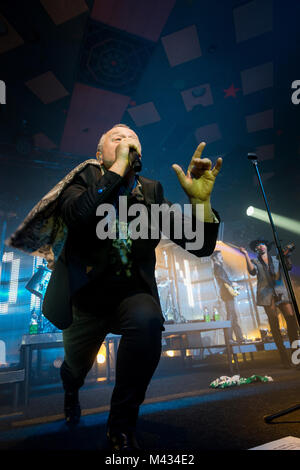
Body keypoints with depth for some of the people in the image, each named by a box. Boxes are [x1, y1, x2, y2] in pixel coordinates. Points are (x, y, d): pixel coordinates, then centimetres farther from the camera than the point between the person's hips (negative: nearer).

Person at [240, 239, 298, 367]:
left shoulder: (276, 259, 22)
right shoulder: (255, 262, 14)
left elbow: (288, 267, 10)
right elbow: (252, 271, -7)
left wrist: (287, 255, 2)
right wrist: (246, 255, -12)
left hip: (281, 292, 3)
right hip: (267, 294, -2)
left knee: (291, 317, -13)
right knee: (274, 322, -6)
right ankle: (284, 356, -2)